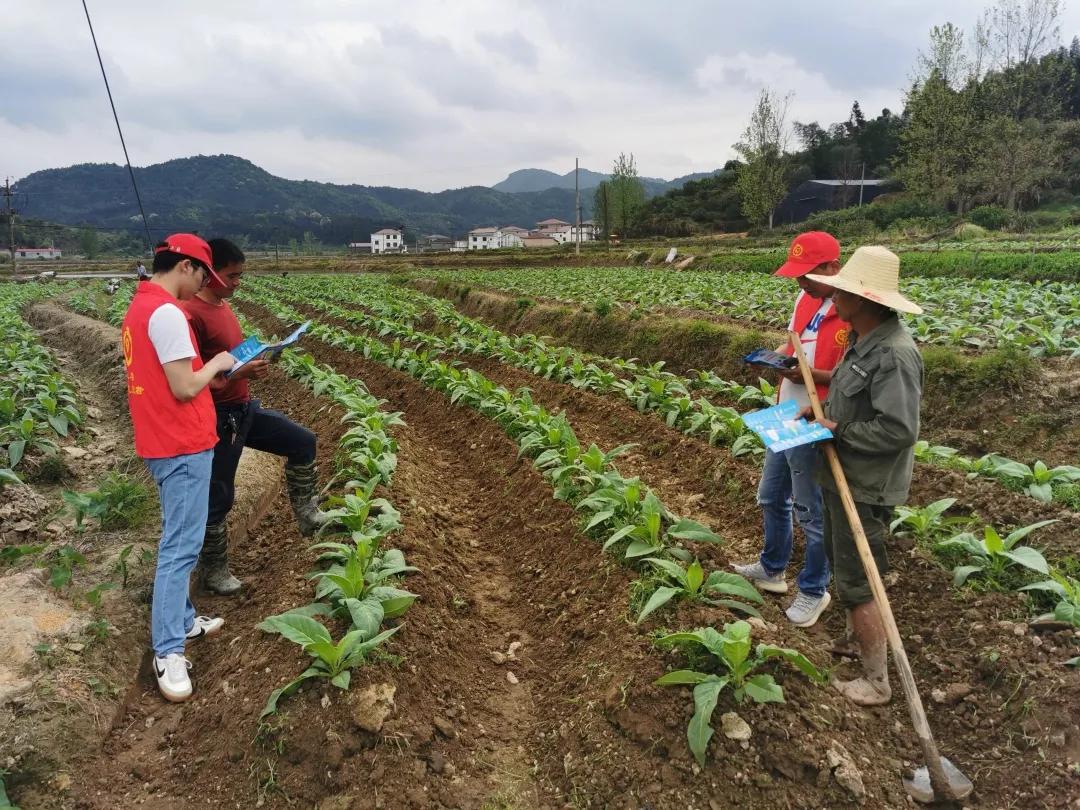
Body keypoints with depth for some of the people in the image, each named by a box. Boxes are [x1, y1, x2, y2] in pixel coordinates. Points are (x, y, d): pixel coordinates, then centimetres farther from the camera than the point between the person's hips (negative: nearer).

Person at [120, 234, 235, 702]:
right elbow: (184, 388, -22)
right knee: (181, 546, -6)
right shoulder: (167, 313, -20)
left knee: (179, 540, 19)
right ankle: (168, 652, 1)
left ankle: (181, 620, 30)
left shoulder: (139, 307, 13)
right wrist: (216, 364, -5)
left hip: (165, 442, 10)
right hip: (182, 446, -10)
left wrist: (213, 369, 11)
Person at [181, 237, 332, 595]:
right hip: (218, 418, -9)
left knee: (302, 442, 12)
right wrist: (239, 373, -28)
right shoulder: (192, 315, -22)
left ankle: (306, 516, 25)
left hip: (245, 408, 9)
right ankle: (213, 571, 24)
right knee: (218, 498, 5)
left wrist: (255, 360, 1)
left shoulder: (223, 305, 8)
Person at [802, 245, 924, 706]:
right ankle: (857, 637, 49)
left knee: (857, 581, 3)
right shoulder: (863, 341, 3)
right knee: (841, 560, 26)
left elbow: (898, 430, -30)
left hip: (865, 487, -10)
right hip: (844, 477, 10)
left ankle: (877, 682, 20)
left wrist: (839, 432, -20)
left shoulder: (893, 354, -27)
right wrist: (823, 412, 1)